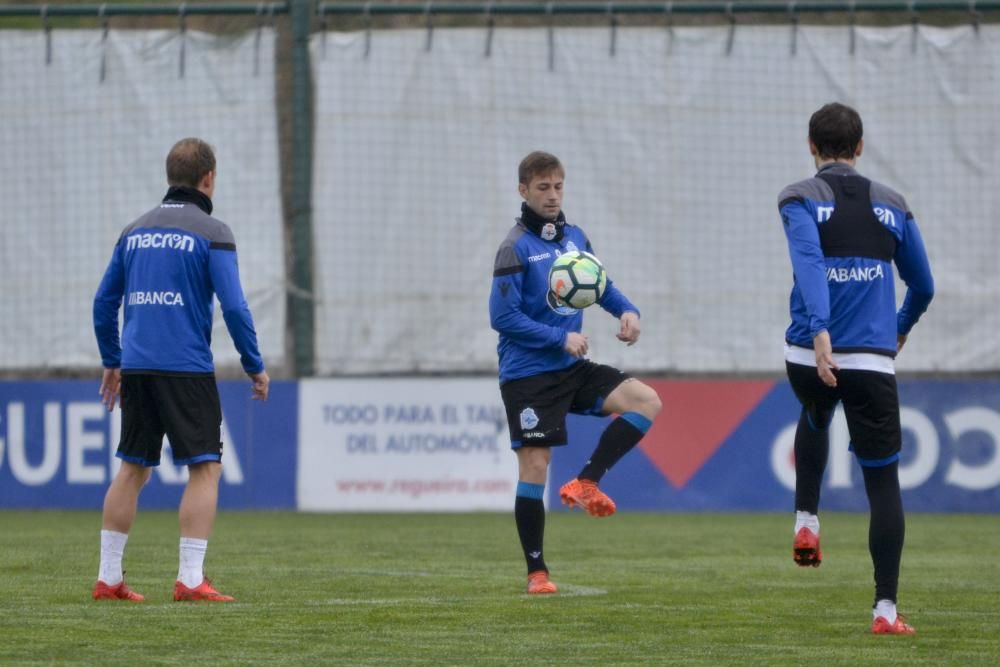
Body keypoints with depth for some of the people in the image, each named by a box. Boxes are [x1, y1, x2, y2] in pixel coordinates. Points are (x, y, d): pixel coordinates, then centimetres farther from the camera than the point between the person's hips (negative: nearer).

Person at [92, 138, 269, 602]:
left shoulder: (135, 231, 13)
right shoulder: (211, 233, -5)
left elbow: (104, 302, 16)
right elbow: (234, 307, -10)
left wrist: (112, 363, 27)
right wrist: (255, 367, 0)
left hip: (136, 368, 6)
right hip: (187, 368, -6)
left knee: (132, 470, 12)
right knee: (205, 469, -2)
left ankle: (108, 578, 12)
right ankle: (191, 579, -11)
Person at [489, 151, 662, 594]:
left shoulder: (574, 237, 8)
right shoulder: (516, 248, -12)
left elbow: (600, 285, 21)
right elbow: (503, 317, -16)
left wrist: (627, 310, 0)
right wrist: (560, 339, -16)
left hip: (572, 368, 6)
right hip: (528, 373, -6)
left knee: (647, 401, -9)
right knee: (535, 467, -5)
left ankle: (585, 484, -6)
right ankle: (536, 572, 4)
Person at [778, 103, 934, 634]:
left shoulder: (800, 199, 2)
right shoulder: (892, 206, 11)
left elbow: (809, 264, -16)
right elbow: (923, 285, 17)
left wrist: (820, 332, -28)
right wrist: (902, 328, 37)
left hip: (811, 356, 0)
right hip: (873, 360, 0)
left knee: (814, 419, 36)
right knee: (883, 480, 4)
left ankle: (807, 521, 22)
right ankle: (886, 608, -4)